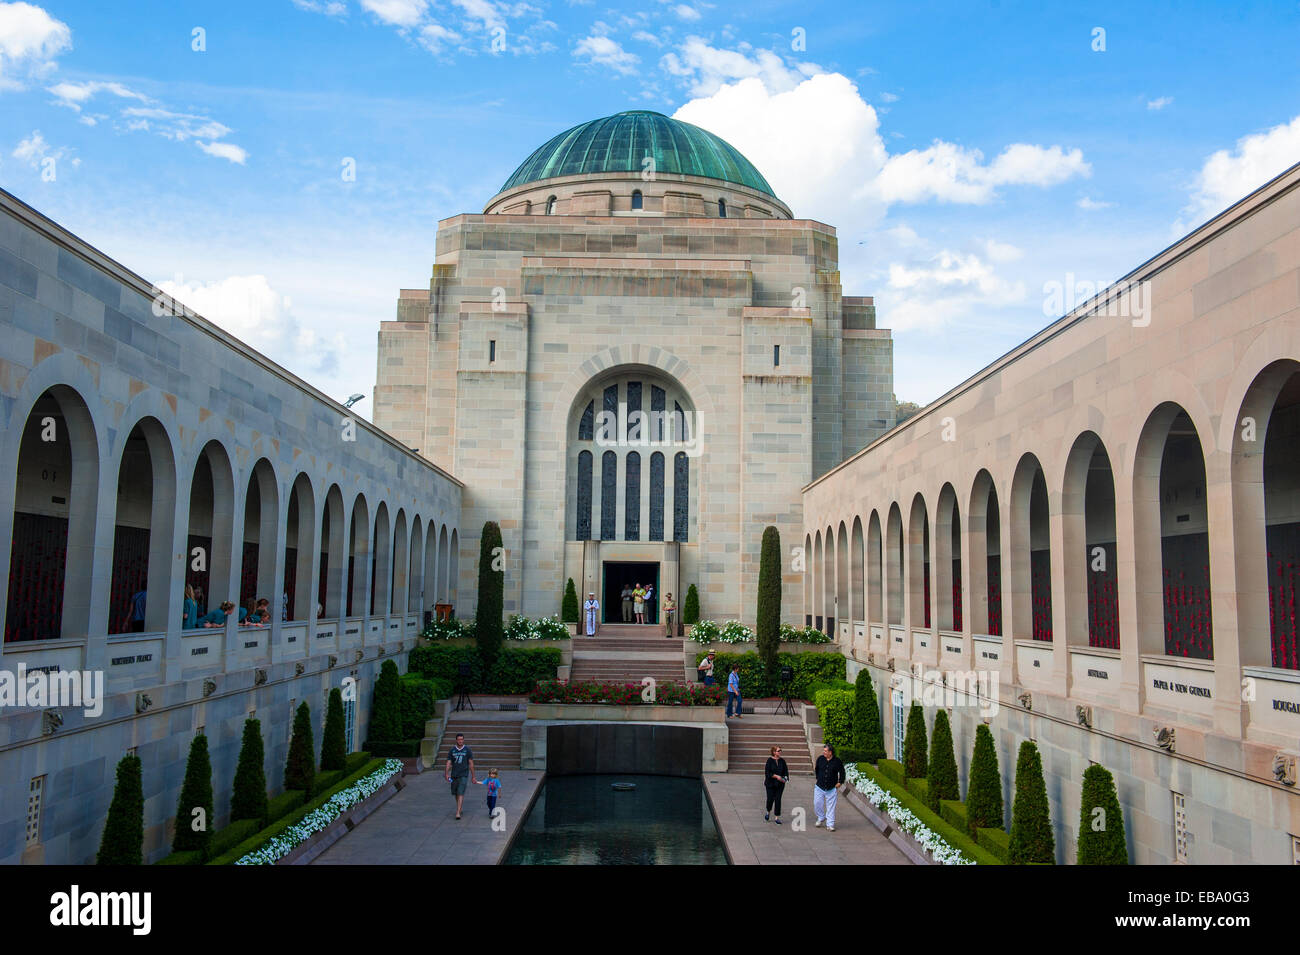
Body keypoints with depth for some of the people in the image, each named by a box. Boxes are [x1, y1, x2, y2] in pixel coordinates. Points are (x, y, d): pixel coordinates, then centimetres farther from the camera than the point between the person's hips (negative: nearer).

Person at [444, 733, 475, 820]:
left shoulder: (468, 750, 0)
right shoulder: (451, 750, 5)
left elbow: (471, 764, 3)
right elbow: (449, 763, 1)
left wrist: (473, 777, 3)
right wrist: (446, 773, -14)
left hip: (463, 775, -3)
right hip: (454, 775, 3)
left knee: (460, 794, -13)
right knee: (455, 793, 12)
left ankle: (458, 813, -17)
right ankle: (460, 808, 35)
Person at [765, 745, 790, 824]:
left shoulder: (782, 761, 3)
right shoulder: (770, 760, -9)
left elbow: (785, 771, 6)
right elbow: (767, 773, -13)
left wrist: (785, 778, -14)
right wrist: (776, 776, -21)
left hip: (780, 784, 3)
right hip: (770, 784, -3)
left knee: (778, 800, -1)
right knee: (770, 799, 0)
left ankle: (777, 817, 8)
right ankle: (768, 812, 31)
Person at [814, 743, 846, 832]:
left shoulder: (837, 761, -8)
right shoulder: (820, 759, -1)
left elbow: (842, 772, 4)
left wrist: (840, 782, 0)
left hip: (832, 788, -2)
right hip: (819, 787, 3)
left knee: (831, 807, 2)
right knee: (817, 804, 3)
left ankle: (830, 825, 11)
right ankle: (821, 818, 30)